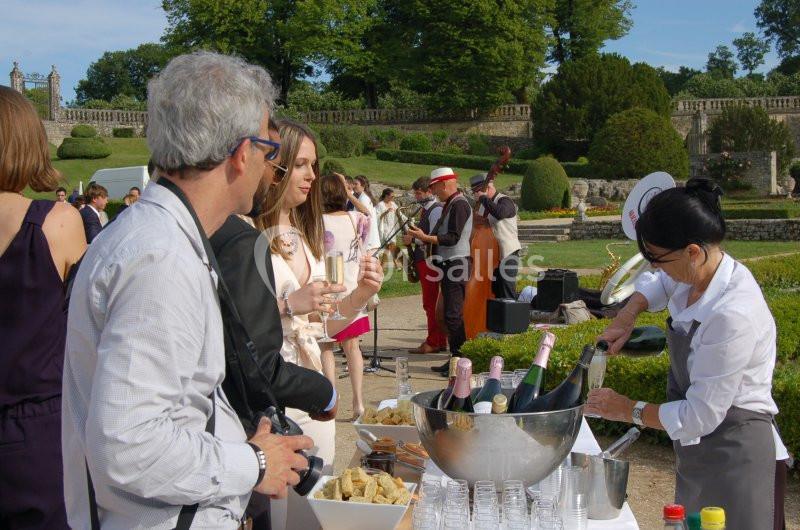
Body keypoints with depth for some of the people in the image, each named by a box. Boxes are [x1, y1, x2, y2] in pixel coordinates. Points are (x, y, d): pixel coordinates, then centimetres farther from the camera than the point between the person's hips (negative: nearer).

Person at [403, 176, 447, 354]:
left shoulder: (436, 210, -12)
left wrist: (414, 239, -14)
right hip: (423, 260, 10)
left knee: (431, 303, -7)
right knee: (430, 303, 12)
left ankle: (433, 342, -4)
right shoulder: (425, 210, 18)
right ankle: (440, 341, 17)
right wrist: (411, 237, 11)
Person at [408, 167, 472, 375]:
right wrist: (425, 237, 14)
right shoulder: (450, 204, 18)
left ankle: (460, 360, -6)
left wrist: (426, 237, -20)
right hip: (448, 265, 10)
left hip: (457, 264, -10)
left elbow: (453, 238, -21)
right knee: (451, 313, 12)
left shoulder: (459, 204, -13)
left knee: (454, 315, -10)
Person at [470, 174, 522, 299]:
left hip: (507, 255, -8)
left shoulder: (504, 201, -11)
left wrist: (483, 198, -24)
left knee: (507, 296, -9)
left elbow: (500, 213, -35)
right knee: (494, 293, 12)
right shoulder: (483, 205, 14)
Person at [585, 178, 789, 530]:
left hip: (735, 458, -9)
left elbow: (699, 417, -24)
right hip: (700, 451, 9)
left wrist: (628, 410, -11)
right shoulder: (699, 272, -4)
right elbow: (659, 282, 22)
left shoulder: (732, 316, -29)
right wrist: (627, 315, 4)